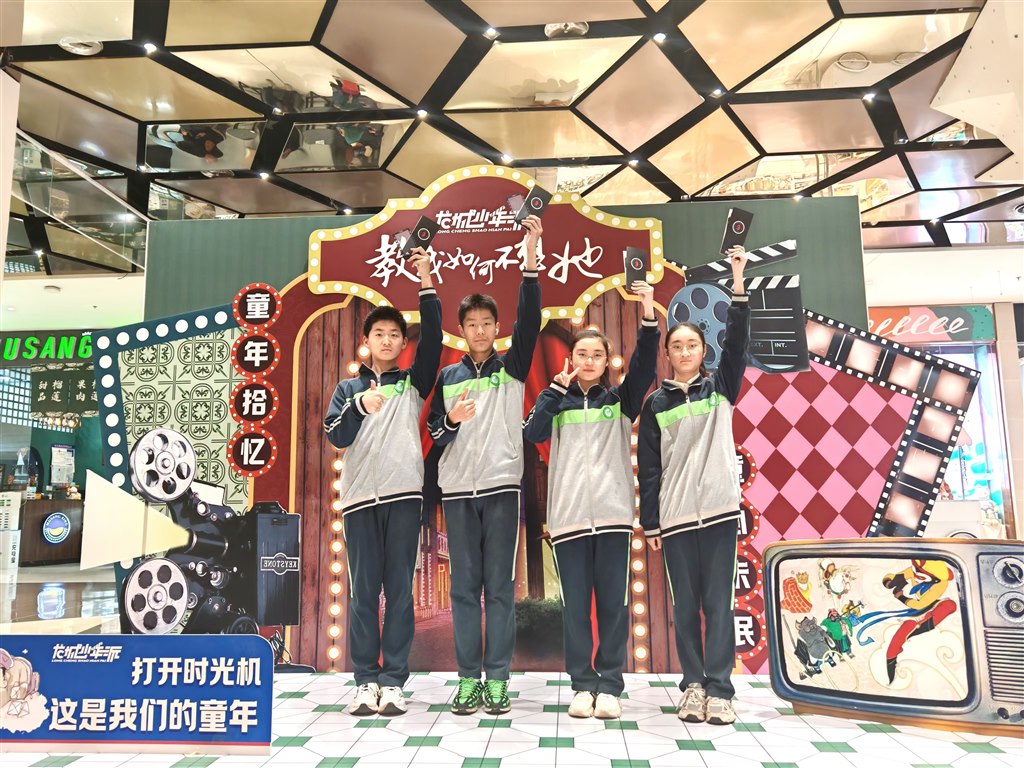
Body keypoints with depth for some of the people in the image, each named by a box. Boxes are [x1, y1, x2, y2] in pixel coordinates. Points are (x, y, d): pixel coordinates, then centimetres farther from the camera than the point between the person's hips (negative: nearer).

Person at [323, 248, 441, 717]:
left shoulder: (413, 382, 13)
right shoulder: (349, 387, 16)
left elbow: (432, 339, -2)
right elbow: (336, 436, 2)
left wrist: (426, 284, -8)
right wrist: (360, 405, -16)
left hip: (404, 494, -1)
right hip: (360, 497, 1)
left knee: (399, 590, 0)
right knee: (363, 591, 3)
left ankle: (393, 682, 7)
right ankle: (365, 681, 12)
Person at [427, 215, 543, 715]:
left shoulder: (512, 367, 6)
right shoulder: (447, 377, 13)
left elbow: (529, 320, -9)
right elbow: (434, 433, 12)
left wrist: (530, 258, -18)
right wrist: (451, 420, -12)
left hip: (502, 486, -2)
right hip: (457, 490, 2)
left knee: (499, 585, 2)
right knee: (464, 585, 5)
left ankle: (497, 679, 10)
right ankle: (468, 679, 14)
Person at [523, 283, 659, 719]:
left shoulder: (620, 401, 11)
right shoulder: (556, 401, 11)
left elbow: (644, 368, -6)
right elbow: (533, 433, -6)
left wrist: (648, 316, -18)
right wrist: (558, 387, -7)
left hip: (613, 513, 0)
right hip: (568, 515, 0)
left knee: (613, 601, 3)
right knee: (575, 604, 3)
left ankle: (610, 687, 14)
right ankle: (583, 685, 14)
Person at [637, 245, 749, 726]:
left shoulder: (721, 388, 8)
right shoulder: (656, 404, 7)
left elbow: (737, 343, -8)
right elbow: (648, 468, 5)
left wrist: (738, 285, -16)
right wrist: (649, 523, 2)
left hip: (720, 509, 0)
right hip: (674, 515, 1)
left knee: (718, 601, 1)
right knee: (685, 603, 6)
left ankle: (719, 690, 7)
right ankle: (693, 686, 15)